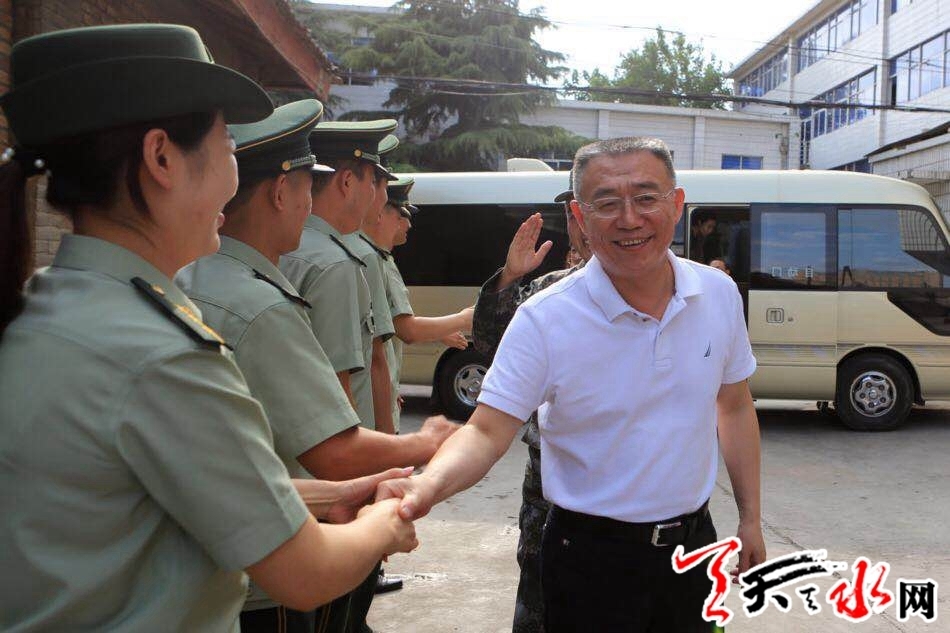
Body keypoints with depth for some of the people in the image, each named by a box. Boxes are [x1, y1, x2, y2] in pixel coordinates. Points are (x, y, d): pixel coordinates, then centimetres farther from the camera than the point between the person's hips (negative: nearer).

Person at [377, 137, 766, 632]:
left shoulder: (720, 294, -3)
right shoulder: (544, 320, -18)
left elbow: (735, 409, 8)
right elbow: (487, 432, -19)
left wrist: (750, 517, 10)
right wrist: (429, 485, -39)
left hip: (694, 541, 4)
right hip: (593, 555, -4)